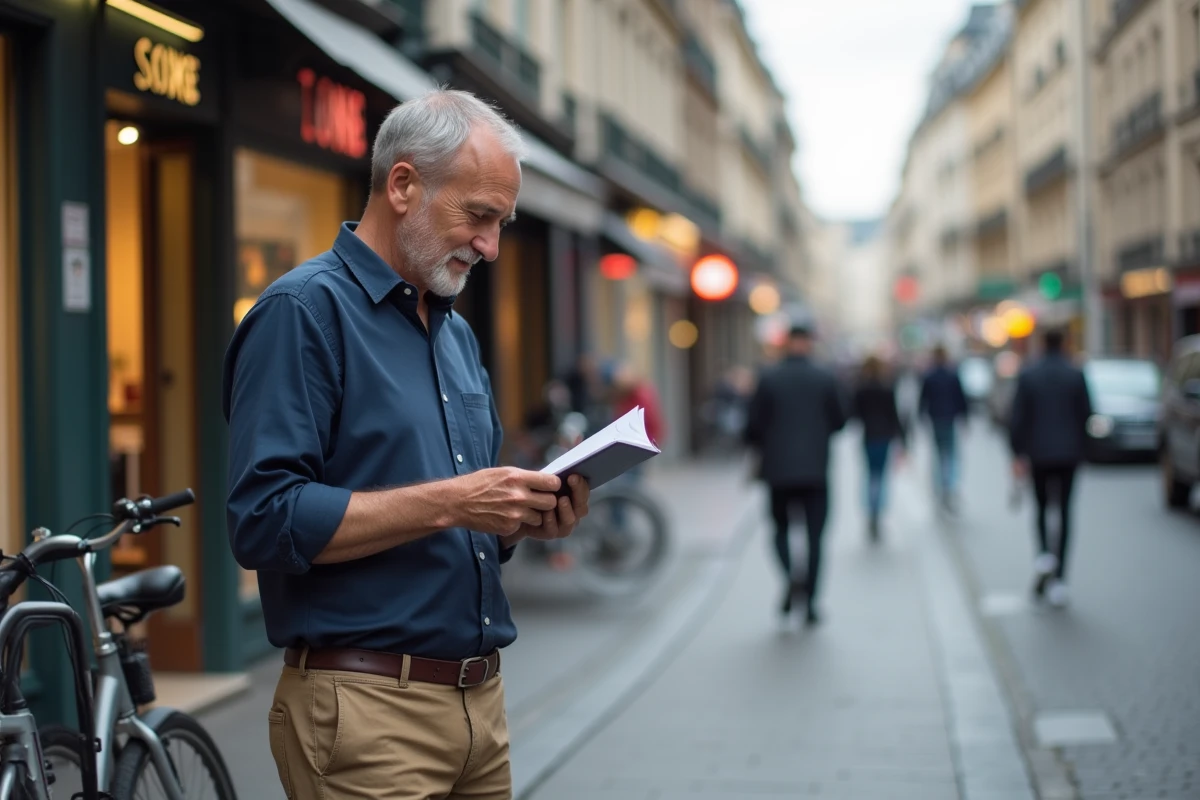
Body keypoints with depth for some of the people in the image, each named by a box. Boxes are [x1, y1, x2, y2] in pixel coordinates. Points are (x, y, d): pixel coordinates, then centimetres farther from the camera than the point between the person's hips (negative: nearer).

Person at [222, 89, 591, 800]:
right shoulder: (303, 311, -9)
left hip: (482, 702, 8)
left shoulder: (459, 333, 16)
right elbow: (265, 519, -20)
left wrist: (529, 517, 0)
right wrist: (446, 502, -21)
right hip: (368, 709, -7)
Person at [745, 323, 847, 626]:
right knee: (814, 535, 6)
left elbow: (753, 425, -4)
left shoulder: (769, 379, -4)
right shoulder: (825, 379, -3)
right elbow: (840, 421, 2)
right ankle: (810, 603, 3)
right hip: (816, 469, 0)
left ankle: (791, 576, -12)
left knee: (781, 528, 15)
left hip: (779, 468, 0)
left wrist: (761, 450, 16)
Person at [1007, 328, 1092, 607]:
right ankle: (1059, 578, -3)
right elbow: (1085, 414, -1)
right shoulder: (1076, 375, -3)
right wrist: (1080, 447, 14)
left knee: (1042, 508, 17)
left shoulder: (1027, 375, -4)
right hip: (1068, 453, 0)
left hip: (1039, 453, 0)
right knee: (1064, 512, 3)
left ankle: (1043, 554, -8)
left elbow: (1018, 417, -5)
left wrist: (1018, 454, 0)